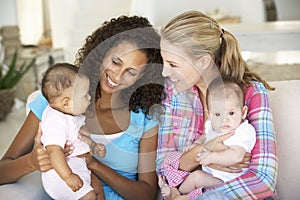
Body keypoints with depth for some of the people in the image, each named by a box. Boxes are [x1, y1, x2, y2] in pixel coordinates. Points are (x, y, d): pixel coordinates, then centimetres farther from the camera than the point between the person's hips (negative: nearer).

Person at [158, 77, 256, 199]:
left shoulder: (243, 132, -25)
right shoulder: (212, 125, 0)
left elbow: (236, 156, -40)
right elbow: (205, 136, 24)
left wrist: (212, 157, -38)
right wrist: (197, 143, 3)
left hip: (224, 178, -9)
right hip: (208, 169, 9)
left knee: (196, 176, -20)